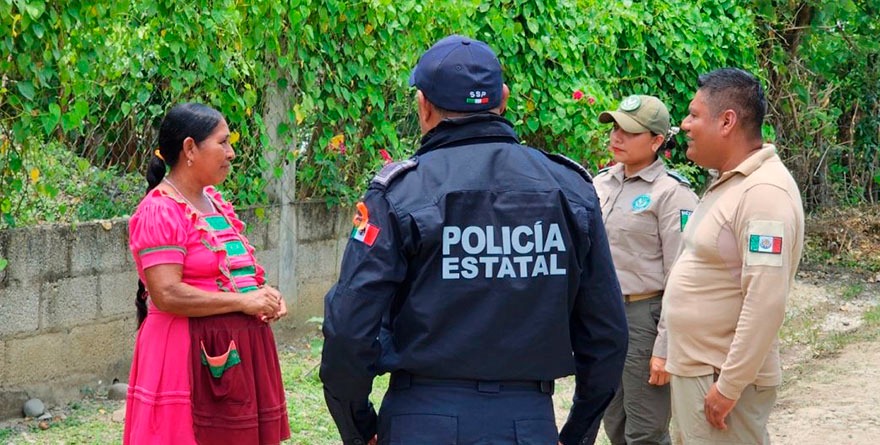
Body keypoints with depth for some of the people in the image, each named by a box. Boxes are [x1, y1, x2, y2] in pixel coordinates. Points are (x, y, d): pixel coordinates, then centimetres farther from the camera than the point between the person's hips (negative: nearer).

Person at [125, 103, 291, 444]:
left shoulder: (214, 201, 14)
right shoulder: (159, 212, -13)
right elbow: (167, 295, -22)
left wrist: (263, 295, 4)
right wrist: (244, 302, -17)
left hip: (237, 349, 9)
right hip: (191, 356, -8)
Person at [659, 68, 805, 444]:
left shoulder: (764, 191, -19)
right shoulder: (727, 183, 12)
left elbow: (766, 302, -24)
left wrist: (728, 387, -23)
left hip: (724, 377, -9)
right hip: (692, 368, 9)